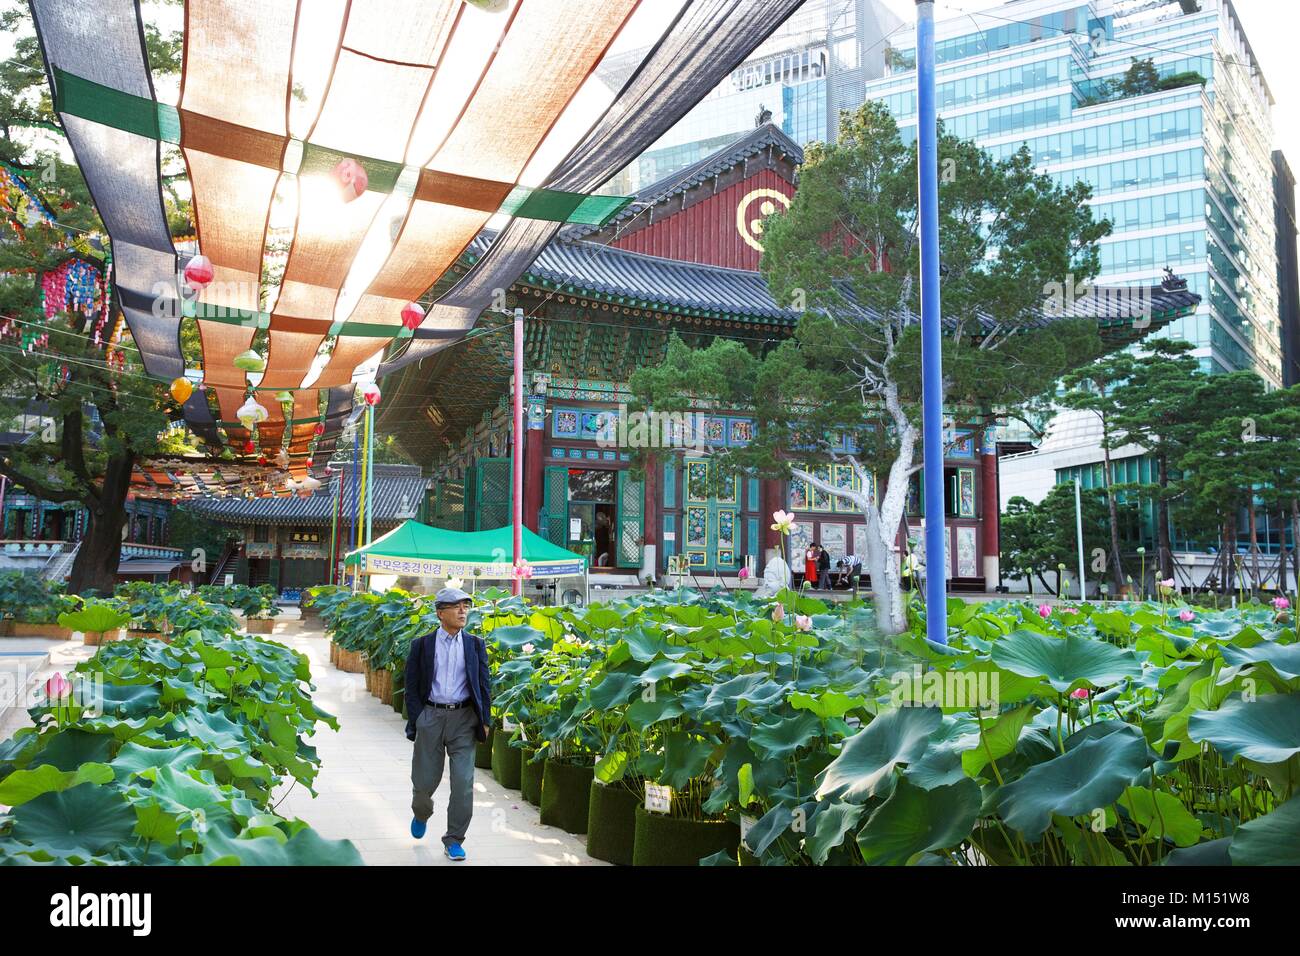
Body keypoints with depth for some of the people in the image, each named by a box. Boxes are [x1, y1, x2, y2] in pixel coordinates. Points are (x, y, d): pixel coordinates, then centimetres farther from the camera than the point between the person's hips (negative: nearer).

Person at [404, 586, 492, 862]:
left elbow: (484, 684, 7)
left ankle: (453, 841, 11)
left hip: (464, 718, 0)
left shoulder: (475, 645, 5)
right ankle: (421, 814, 44)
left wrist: (485, 721, 2)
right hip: (431, 717, 0)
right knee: (424, 781, 9)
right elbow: (412, 686, 3)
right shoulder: (422, 645, 2)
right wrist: (416, 721, -5)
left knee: (463, 783, -4)